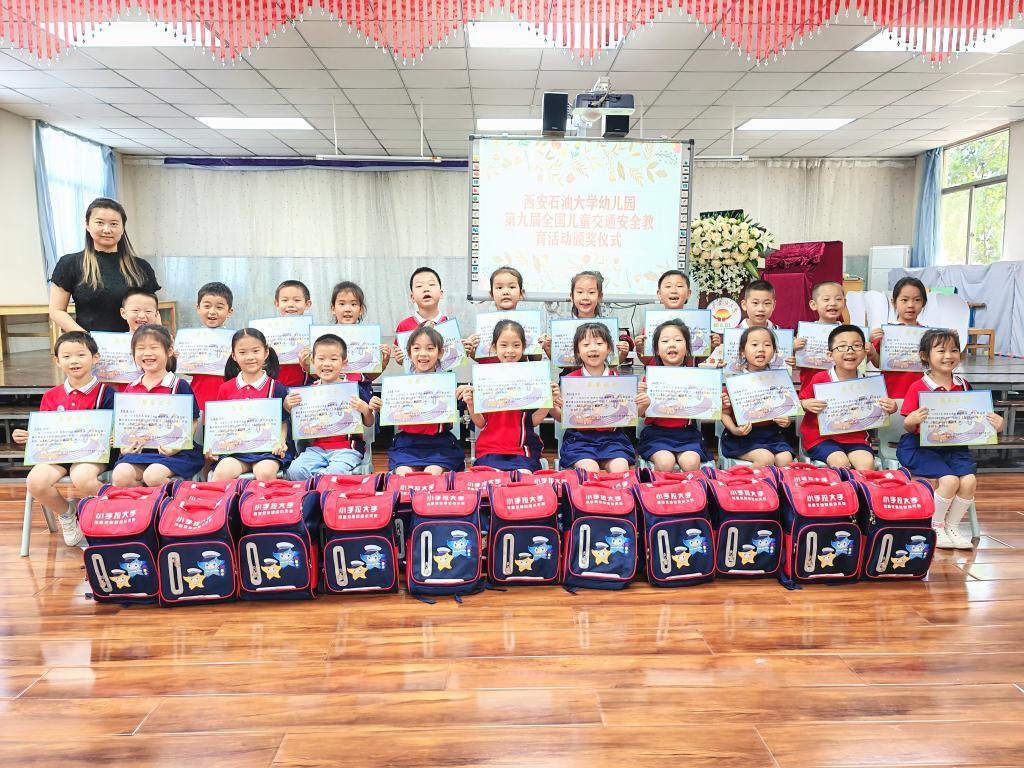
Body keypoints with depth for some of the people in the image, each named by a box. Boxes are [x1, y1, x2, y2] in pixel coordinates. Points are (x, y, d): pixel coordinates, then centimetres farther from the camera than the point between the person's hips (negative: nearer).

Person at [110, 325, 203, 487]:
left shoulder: (180, 386, -2)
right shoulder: (130, 389, 14)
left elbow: (192, 421, -4)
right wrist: (124, 446, 3)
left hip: (170, 450, -5)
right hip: (138, 450, 5)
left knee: (152, 475, -29)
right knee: (120, 476, -20)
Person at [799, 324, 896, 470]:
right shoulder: (819, 379, -7)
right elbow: (800, 402, 2)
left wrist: (889, 408, -6)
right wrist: (806, 405, -20)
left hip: (855, 438, 3)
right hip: (822, 437, -3)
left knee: (867, 463, -21)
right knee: (840, 462, -26)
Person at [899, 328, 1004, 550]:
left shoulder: (963, 386, 8)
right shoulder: (918, 388, -7)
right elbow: (908, 427, -7)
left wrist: (994, 423, -5)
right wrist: (912, 421, -30)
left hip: (955, 447, 5)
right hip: (922, 446, -5)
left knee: (969, 480, -17)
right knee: (949, 480, -23)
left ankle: (951, 527, 6)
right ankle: (934, 528, 1)